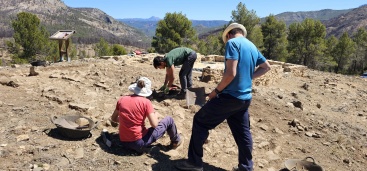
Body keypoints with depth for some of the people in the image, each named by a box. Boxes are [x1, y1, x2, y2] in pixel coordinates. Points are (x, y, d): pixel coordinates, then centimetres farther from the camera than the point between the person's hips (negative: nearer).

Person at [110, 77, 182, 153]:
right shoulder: (146, 102, -13)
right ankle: (175, 141, 34)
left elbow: (113, 118, 11)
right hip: (139, 143, -5)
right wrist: (156, 115, 8)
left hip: (124, 142, 5)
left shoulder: (122, 99, 0)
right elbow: (154, 125, -13)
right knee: (169, 120, 12)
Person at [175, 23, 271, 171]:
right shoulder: (252, 46, 14)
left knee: (200, 121, 3)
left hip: (230, 96, -8)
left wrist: (216, 91, -9)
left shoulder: (232, 43, -11)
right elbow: (266, 67, 26)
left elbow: (231, 73, -21)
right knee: (243, 132, 16)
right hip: (245, 98, 8)